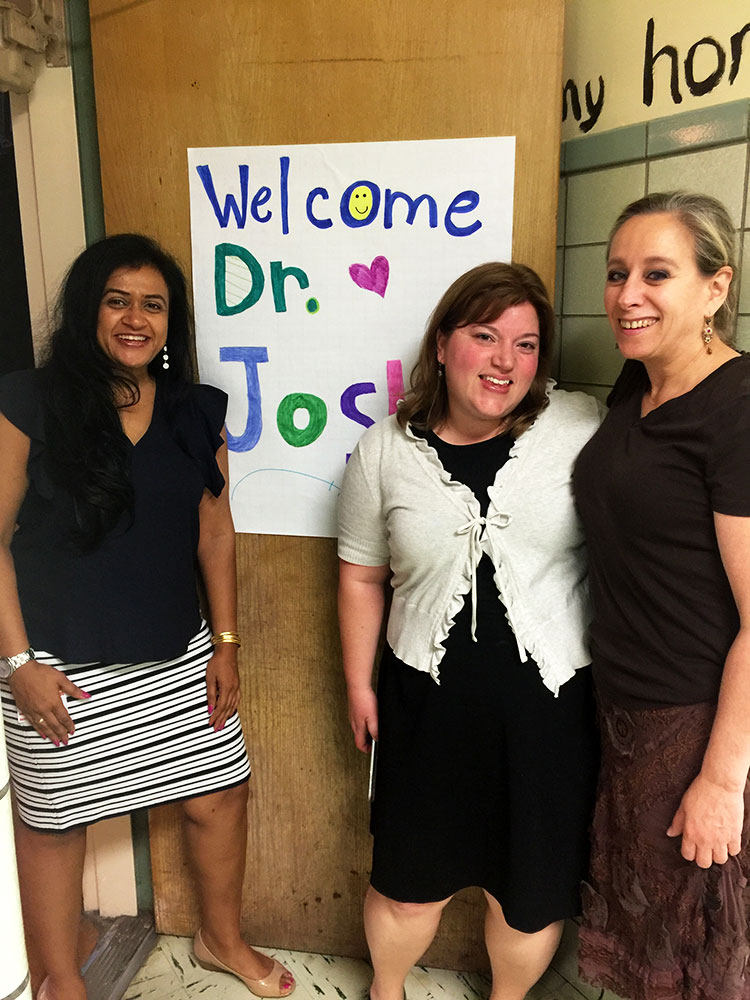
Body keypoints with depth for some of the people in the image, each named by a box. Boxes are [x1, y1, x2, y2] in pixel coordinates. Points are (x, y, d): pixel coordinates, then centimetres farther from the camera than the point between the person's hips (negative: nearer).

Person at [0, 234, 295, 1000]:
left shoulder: (196, 412, 3)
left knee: (220, 795, 12)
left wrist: (225, 643, 5)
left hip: (178, 661, 4)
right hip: (63, 670, -3)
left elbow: (214, 532, 6)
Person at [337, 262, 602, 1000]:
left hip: (549, 700, 0)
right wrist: (358, 684, 8)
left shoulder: (583, 427, -8)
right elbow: (361, 576, 5)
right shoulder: (385, 449, -3)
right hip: (429, 701, 1)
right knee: (410, 877, 19)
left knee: (533, 888, 18)